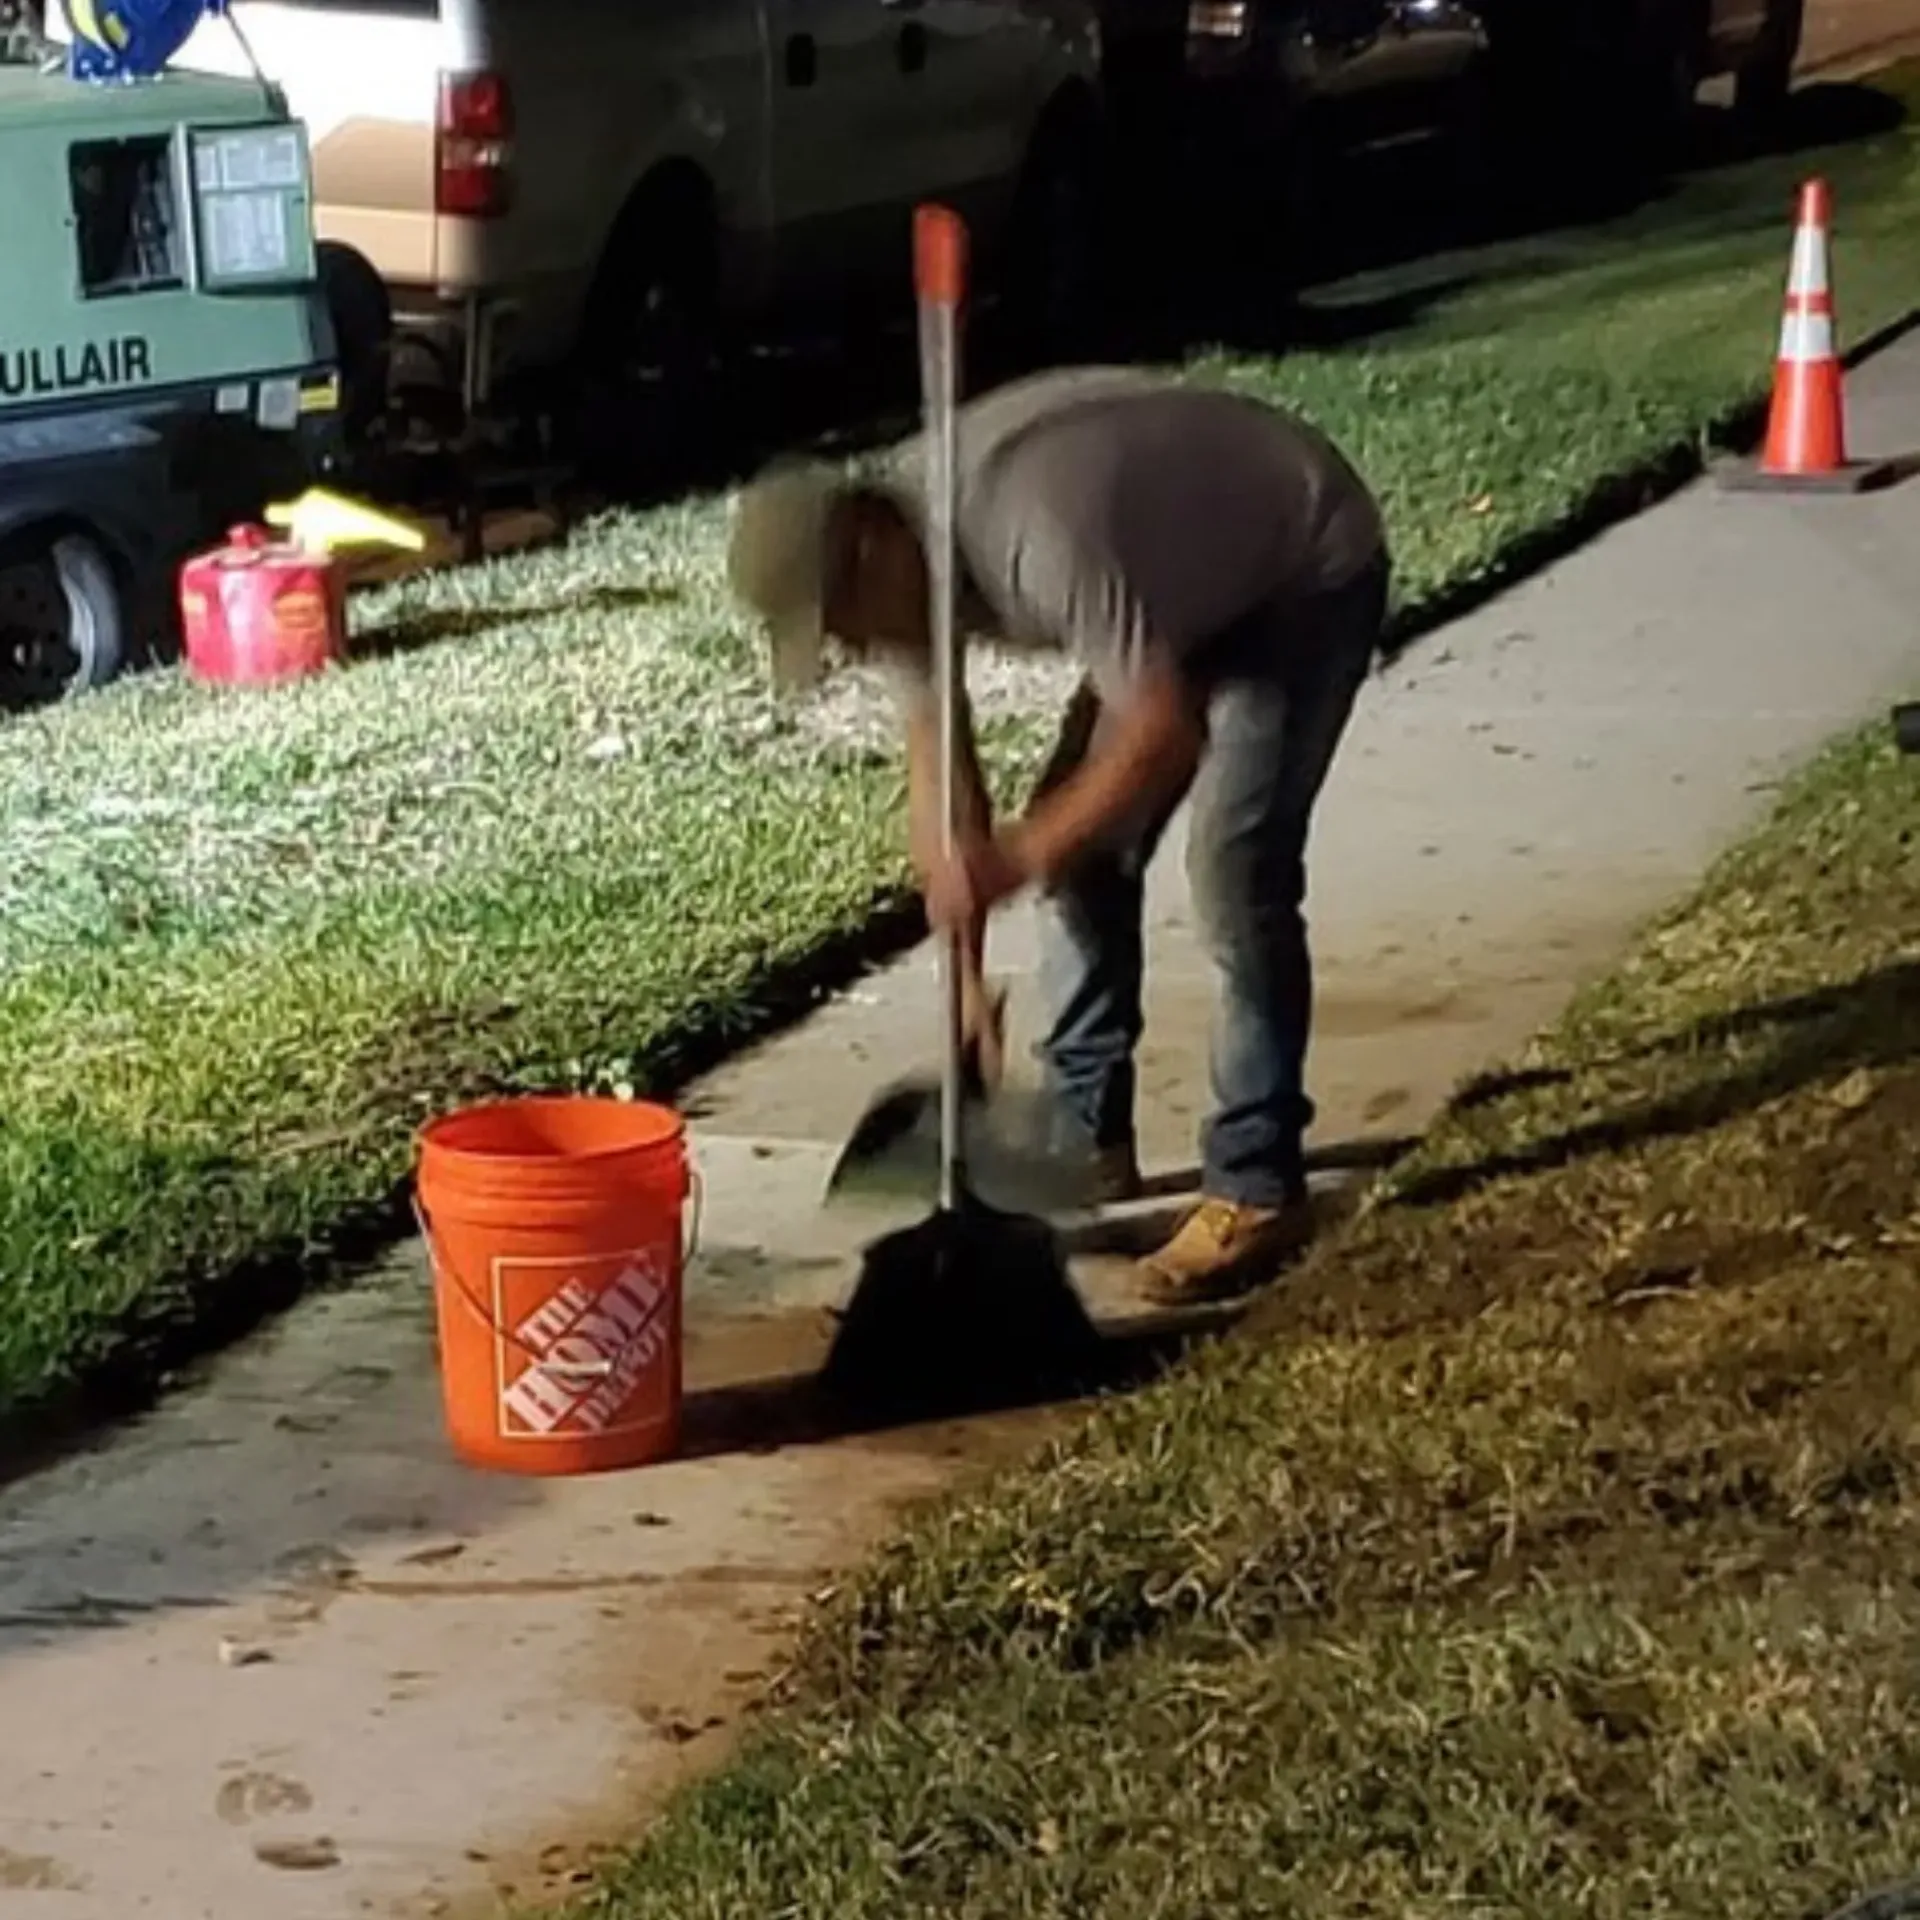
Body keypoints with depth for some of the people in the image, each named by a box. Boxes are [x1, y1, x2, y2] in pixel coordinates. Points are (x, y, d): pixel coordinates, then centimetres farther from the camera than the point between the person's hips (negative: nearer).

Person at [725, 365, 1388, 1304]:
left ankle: (1256, 1193, -11)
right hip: (1196, 586, 9)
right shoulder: (892, 554, -11)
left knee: (1234, 870, -18)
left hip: (1308, 574, -9)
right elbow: (937, 758, -5)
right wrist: (966, 973, -7)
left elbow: (1163, 730, -38)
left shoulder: (1034, 534, -39)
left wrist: (1025, 853, -34)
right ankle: (1088, 1140, 17)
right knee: (1082, 848, 5)